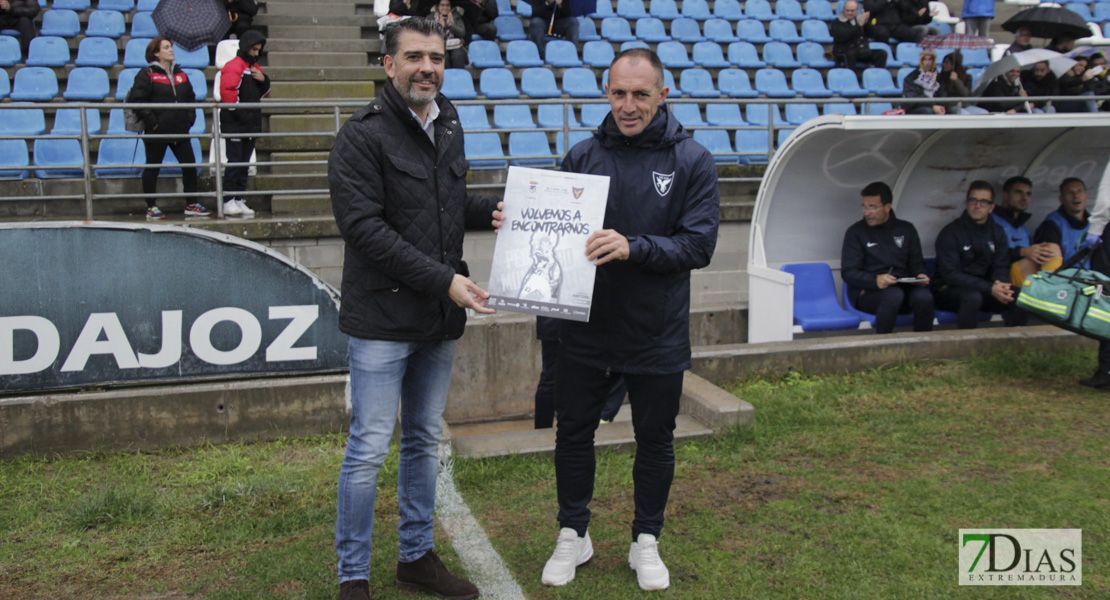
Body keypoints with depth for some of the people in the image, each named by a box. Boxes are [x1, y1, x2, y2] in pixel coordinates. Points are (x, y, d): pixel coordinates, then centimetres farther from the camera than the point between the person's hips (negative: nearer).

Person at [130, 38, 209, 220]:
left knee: (189, 165, 3)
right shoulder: (147, 74, -5)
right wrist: (151, 121, -15)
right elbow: (138, 101, -11)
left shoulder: (180, 74, 13)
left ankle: (191, 205, 12)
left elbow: (190, 98, 21)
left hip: (180, 130, 5)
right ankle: (151, 207, 12)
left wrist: (189, 118, 9)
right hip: (156, 132, -5)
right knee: (152, 168, 4)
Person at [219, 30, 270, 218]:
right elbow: (227, 91, -17)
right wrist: (239, 112, -17)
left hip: (251, 123, 8)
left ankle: (239, 200, 13)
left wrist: (264, 81, 2)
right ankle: (229, 202, -10)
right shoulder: (233, 66, -8)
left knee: (245, 162, 9)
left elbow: (263, 93, 22)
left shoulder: (255, 67, 19)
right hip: (234, 123, -8)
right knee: (234, 161, -11)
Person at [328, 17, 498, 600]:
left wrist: (492, 209, 3)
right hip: (382, 319, -7)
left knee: (425, 442, 16)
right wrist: (443, 278, -20)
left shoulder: (448, 126, 13)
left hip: (438, 319, 7)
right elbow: (363, 226, -19)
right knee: (369, 449, -2)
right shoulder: (362, 136, -11)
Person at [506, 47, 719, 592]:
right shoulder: (583, 155, 1)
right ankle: (573, 535, 33)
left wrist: (633, 247, -27)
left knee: (655, 440, 12)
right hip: (585, 326, 2)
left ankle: (646, 541, 33)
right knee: (573, 432, 13)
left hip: (656, 332, -2)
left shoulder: (692, 161, -6)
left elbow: (698, 244, -13)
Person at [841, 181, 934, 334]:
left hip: (904, 288, 3)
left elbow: (916, 262, 20)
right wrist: (875, 280, -22)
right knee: (894, 295, -36)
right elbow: (848, 272, -4)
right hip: (868, 293, -3)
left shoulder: (906, 229, 17)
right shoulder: (856, 232, 5)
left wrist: (920, 275, -5)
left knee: (924, 296, -31)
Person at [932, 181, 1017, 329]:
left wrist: (999, 285, -20)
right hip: (949, 290, -5)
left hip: (983, 289, 6)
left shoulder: (997, 232, 10)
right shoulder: (950, 232, -8)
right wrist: (990, 288, -26)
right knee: (972, 297, -37)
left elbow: (1001, 267, 6)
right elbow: (951, 274, -16)